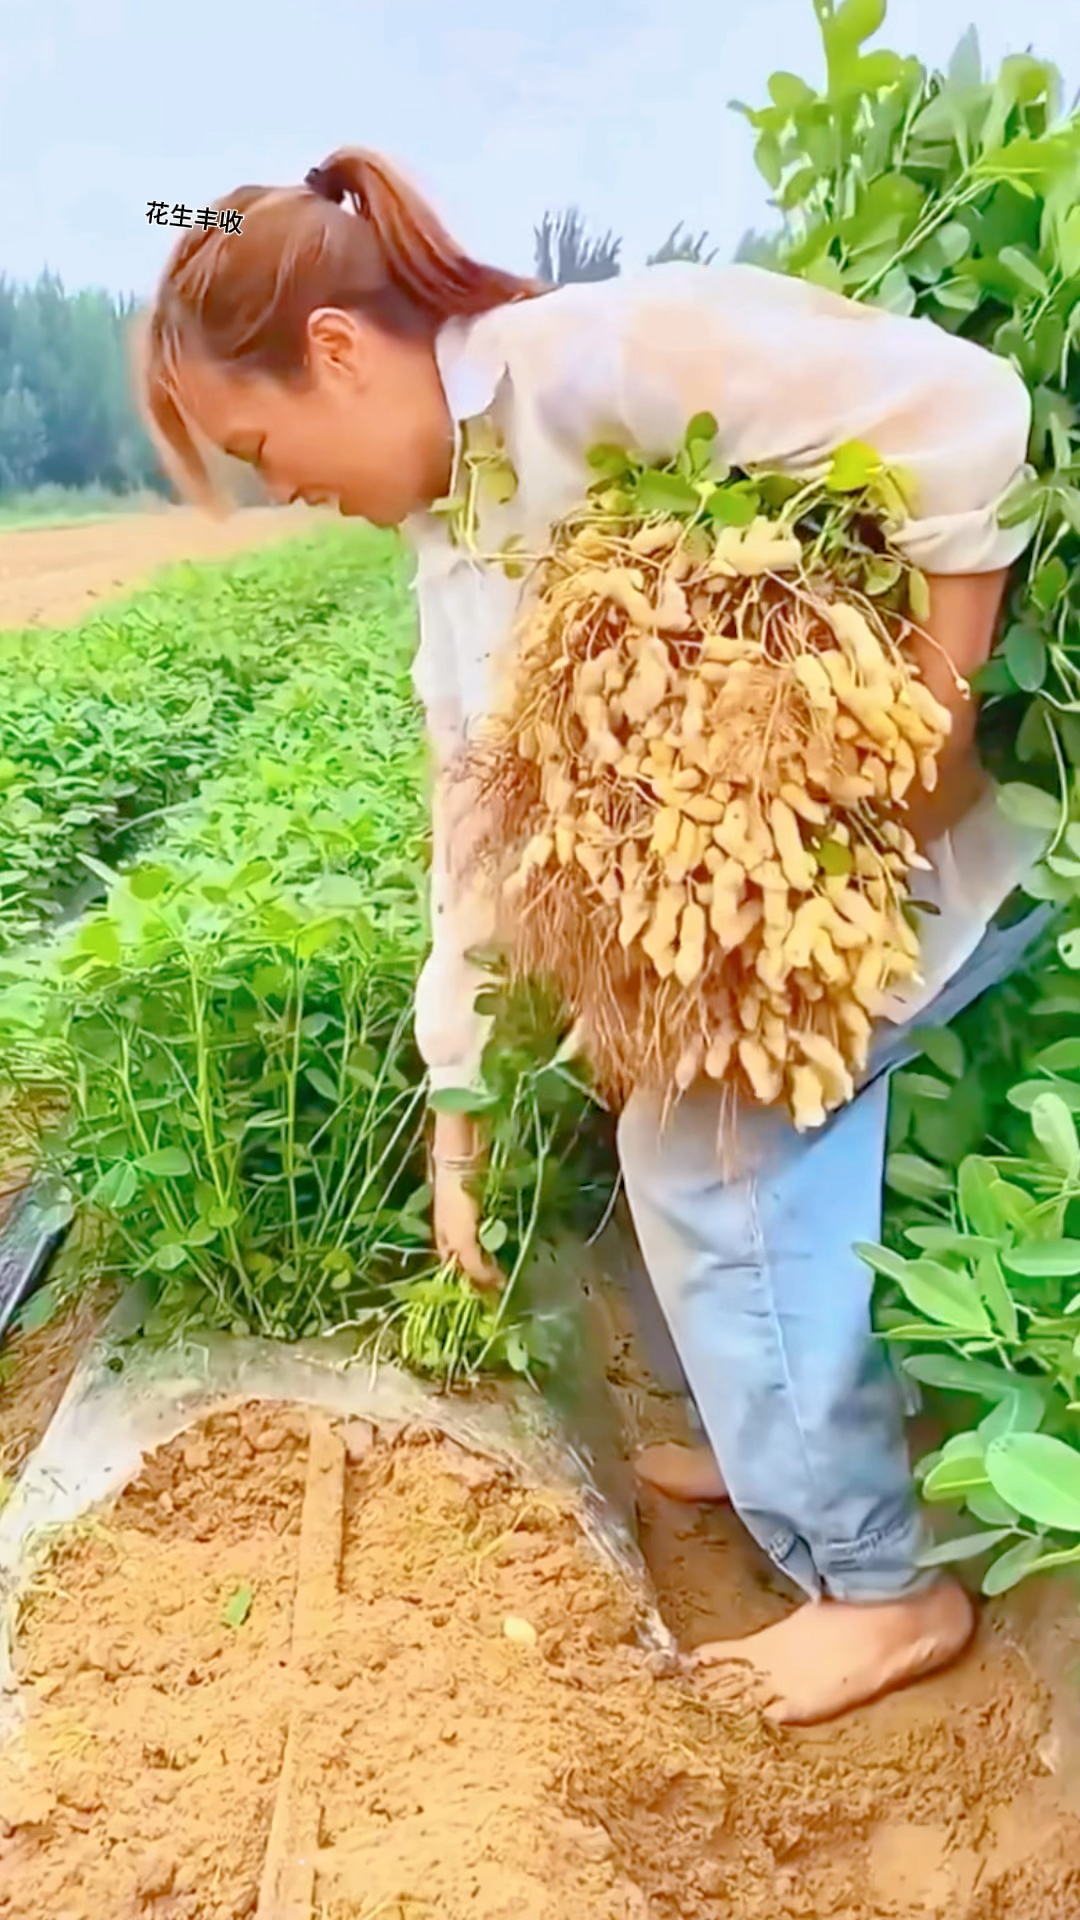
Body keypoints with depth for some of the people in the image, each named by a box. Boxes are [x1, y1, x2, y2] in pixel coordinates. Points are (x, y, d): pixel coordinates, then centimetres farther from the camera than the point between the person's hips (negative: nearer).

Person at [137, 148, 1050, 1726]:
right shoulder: (451, 537, 7)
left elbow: (960, 410, -28)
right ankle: (789, 1440, 36)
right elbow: (477, 838, 10)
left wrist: (941, 722, -24)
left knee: (713, 1155, -10)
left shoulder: (597, 356, -22)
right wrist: (457, 1125, 12)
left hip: (940, 827, -9)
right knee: (697, 1128, 14)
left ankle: (884, 1583, 9)